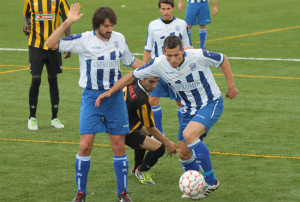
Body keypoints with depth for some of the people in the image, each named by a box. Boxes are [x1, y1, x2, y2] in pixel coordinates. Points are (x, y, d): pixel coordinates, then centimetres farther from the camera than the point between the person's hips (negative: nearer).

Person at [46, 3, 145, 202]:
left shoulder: (119, 38, 4)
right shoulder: (84, 40, -8)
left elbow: (130, 60, 22)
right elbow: (51, 44, -16)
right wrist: (67, 22, -22)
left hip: (115, 96, 3)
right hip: (92, 96, -3)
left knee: (119, 146, 4)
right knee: (85, 145, -9)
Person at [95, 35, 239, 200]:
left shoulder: (198, 56, -24)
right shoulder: (159, 64, -15)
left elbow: (222, 60, -6)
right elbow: (133, 75, -4)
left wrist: (231, 86, -2)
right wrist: (109, 92, -9)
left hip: (211, 104, -5)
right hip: (189, 110, 5)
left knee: (189, 134, -30)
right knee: (184, 154, 4)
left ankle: (211, 181, -19)